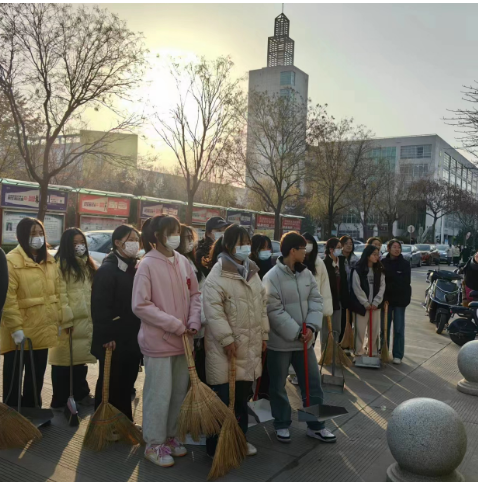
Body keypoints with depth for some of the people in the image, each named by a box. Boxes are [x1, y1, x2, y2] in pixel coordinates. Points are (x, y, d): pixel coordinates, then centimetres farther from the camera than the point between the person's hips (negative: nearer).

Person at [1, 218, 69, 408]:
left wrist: (62, 319, 9)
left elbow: (57, 293, 12)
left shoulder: (49, 260, 9)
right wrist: (16, 327, -21)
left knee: (37, 377, 18)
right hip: (20, 332, -6)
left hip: (43, 329, 7)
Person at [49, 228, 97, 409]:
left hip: (87, 320, 7)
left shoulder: (88, 264, 16)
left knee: (80, 358, 16)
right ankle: (60, 401, 10)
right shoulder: (61, 265, -8)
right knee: (64, 361, 0)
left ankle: (81, 394, 28)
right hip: (69, 321, -7)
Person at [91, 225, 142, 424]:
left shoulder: (136, 268, 12)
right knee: (109, 383, 4)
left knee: (127, 382, 16)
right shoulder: (107, 269, -12)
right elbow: (99, 306, -18)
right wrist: (106, 336, -22)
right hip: (114, 339, -7)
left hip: (133, 338, 7)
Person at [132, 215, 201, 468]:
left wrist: (193, 323, -6)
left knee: (179, 392, 15)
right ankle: (154, 444, 21)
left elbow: (195, 295, 10)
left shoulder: (184, 262, 4)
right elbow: (140, 305, -16)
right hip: (158, 341, -6)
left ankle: (169, 436, 33)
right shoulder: (147, 264, -12)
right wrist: (175, 324, -17)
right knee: (159, 394, 2)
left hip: (182, 340, 6)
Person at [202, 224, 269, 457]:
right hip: (225, 346, -7)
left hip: (250, 345, 7)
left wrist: (263, 334, 14)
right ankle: (216, 446, 12)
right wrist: (226, 338, -20)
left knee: (243, 396, 17)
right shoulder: (218, 273, -13)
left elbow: (262, 305, 17)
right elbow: (213, 309, -19)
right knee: (224, 397, -1)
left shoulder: (252, 272, 11)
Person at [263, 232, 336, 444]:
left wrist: (311, 326, -14)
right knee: (278, 386, 10)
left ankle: (315, 426, 27)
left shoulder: (307, 274, 4)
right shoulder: (272, 277, -17)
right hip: (280, 341, -6)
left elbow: (316, 301, 1)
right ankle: (282, 425, 29)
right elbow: (275, 311, -20)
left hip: (305, 339, 6)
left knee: (313, 383, 12)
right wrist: (296, 332, -19)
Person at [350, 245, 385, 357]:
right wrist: (366, 303, -10)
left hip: (375, 305, 4)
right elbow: (357, 289, -9)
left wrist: (375, 302, -7)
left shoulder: (379, 270, 7)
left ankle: (374, 353, 20)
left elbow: (382, 287, 3)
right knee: (360, 330, 1)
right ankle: (359, 353, 12)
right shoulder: (358, 270, -7)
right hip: (361, 305, -4)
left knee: (374, 330, 8)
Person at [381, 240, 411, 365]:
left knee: (399, 328, 3)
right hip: (385, 298, 1)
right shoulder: (383, 262, -1)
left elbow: (406, 282, -7)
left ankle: (398, 355, 10)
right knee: (384, 327, 9)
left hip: (399, 299, -1)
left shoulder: (405, 264, -2)